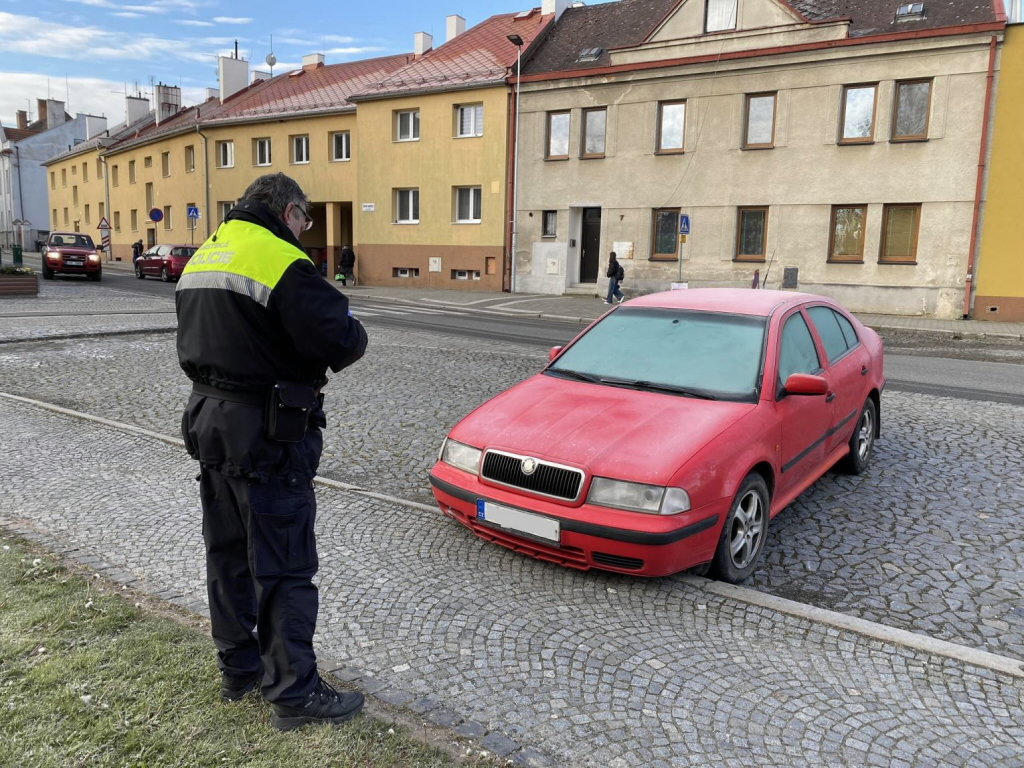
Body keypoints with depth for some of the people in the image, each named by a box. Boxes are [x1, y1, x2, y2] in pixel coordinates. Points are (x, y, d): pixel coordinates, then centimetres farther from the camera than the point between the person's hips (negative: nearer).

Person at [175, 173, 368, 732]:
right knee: (284, 567, 1)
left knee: (228, 555, 18)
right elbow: (341, 341, -23)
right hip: (269, 435, -9)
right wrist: (351, 330, -1)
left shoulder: (201, 258, 12)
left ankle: (239, 668, 33)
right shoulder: (285, 265, -17)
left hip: (208, 419, 9)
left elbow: (197, 342, 15)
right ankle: (294, 694, 11)